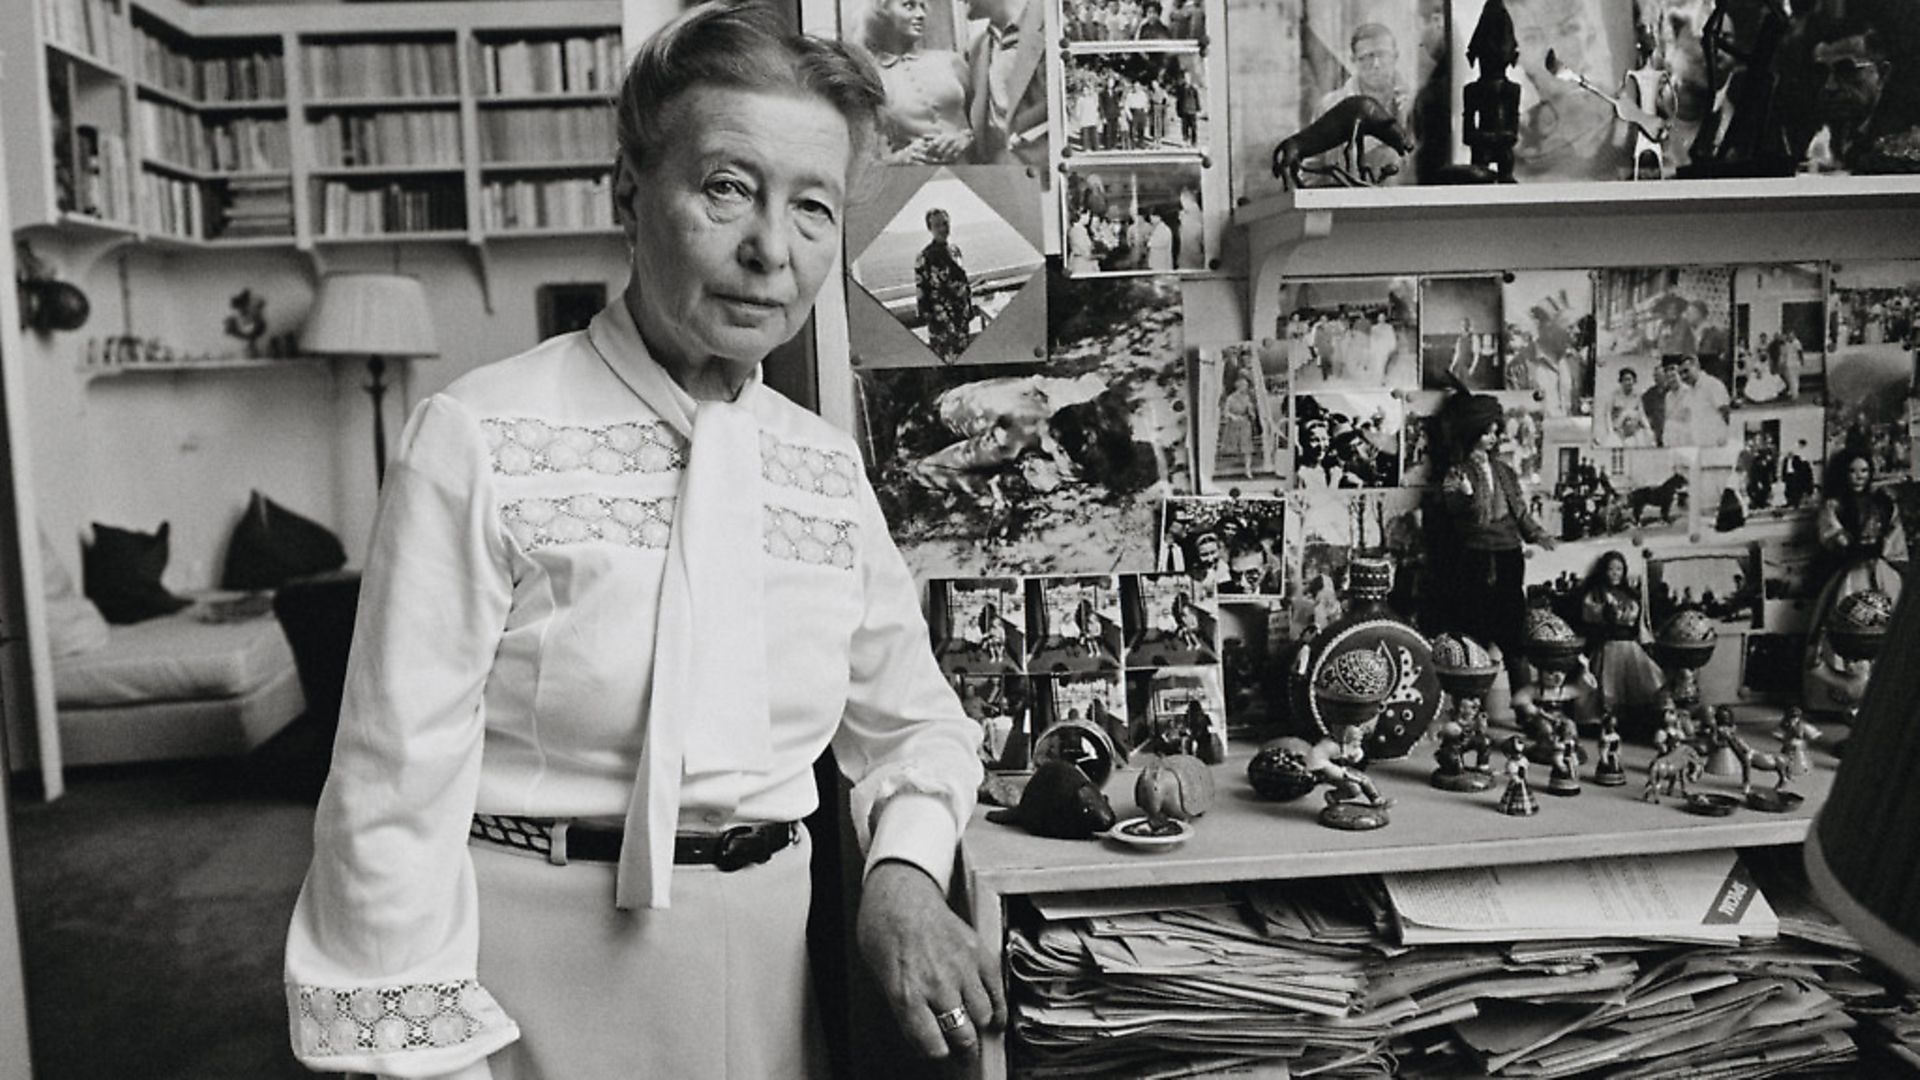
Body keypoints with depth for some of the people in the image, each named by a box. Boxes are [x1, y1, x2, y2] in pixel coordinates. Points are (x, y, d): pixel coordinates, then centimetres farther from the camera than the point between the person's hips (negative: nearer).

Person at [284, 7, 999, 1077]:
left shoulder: (829, 468, 1)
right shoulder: (480, 444, -14)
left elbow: (916, 720, 10)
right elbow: (399, 789, -14)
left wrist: (905, 870, -7)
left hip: (766, 974, 5)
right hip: (541, 981, -4)